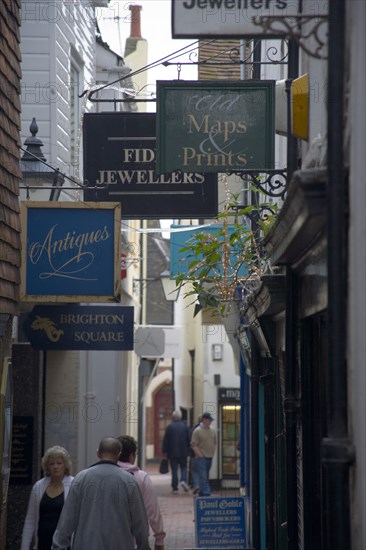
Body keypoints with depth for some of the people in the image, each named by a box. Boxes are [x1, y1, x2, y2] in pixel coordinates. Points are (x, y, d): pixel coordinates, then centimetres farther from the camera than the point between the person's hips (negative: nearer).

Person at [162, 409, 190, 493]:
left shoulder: (170, 427, -5)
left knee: (174, 470, 3)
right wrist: (188, 450, 17)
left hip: (172, 452, -1)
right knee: (183, 467, 14)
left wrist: (164, 451, 3)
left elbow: (165, 440, -5)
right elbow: (189, 439, 5)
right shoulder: (185, 426, 1)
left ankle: (175, 487, 3)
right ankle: (183, 480, -11)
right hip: (183, 452, 1)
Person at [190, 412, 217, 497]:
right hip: (201, 457, -7)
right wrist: (200, 455, -13)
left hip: (210, 457, 7)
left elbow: (214, 443, 23)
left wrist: (212, 453, 11)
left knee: (206, 477, 10)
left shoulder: (212, 431, 13)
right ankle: (206, 493, -18)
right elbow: (193, 445, -9)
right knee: (203, 477, -12)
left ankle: (201, 493, 18)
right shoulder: (197, 431, -8)